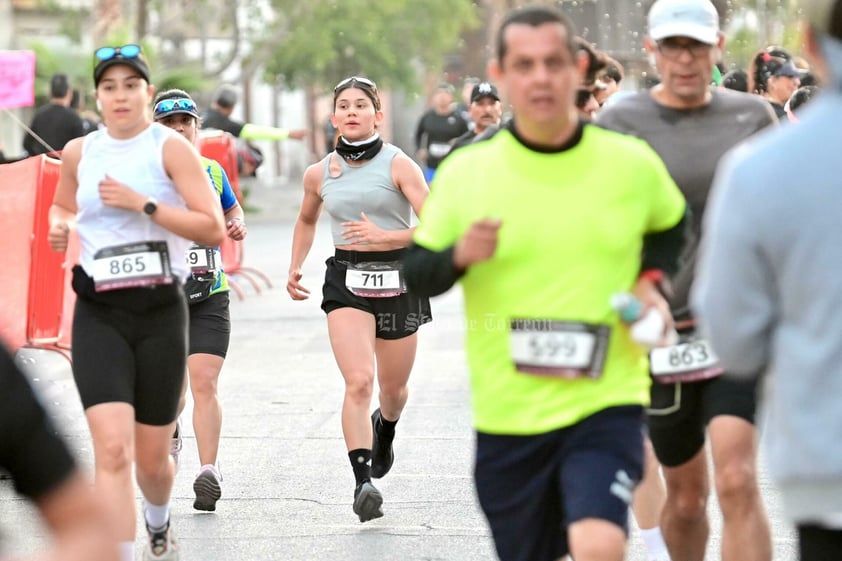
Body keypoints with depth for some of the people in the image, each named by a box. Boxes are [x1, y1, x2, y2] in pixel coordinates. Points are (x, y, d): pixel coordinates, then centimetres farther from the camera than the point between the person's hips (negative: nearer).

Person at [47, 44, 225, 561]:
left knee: (151, 457, 9)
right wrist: (59, 225, 4)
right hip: (98, 315, 2)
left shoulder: (171, 147, -5)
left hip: (160, 312, -1)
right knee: (112, 448, -18)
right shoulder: (79, 152, 7)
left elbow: (213, 229, -12)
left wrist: (142, 203, -18)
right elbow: (63, 205, 27)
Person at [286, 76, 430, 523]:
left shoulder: (398, 165, -7)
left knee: (393, 388, 13)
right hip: (346, 280, 1)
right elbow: (306, 221, 25)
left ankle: (385, 431, 51)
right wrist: (294, 269, 16)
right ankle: (363, 482, -24)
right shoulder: (319, 174, 4)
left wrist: (385, 235, -25)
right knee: (358, 381, -19)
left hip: (397, 279, -1)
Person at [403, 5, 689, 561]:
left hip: (606, 404, -1)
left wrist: (650, 282, 1)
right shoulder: (465, 172, -3)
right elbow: (414, 274, 4)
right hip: (506, 415, 2)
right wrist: (458, 257, -18)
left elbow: (671, 225, 20)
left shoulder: (632, 162, -1)